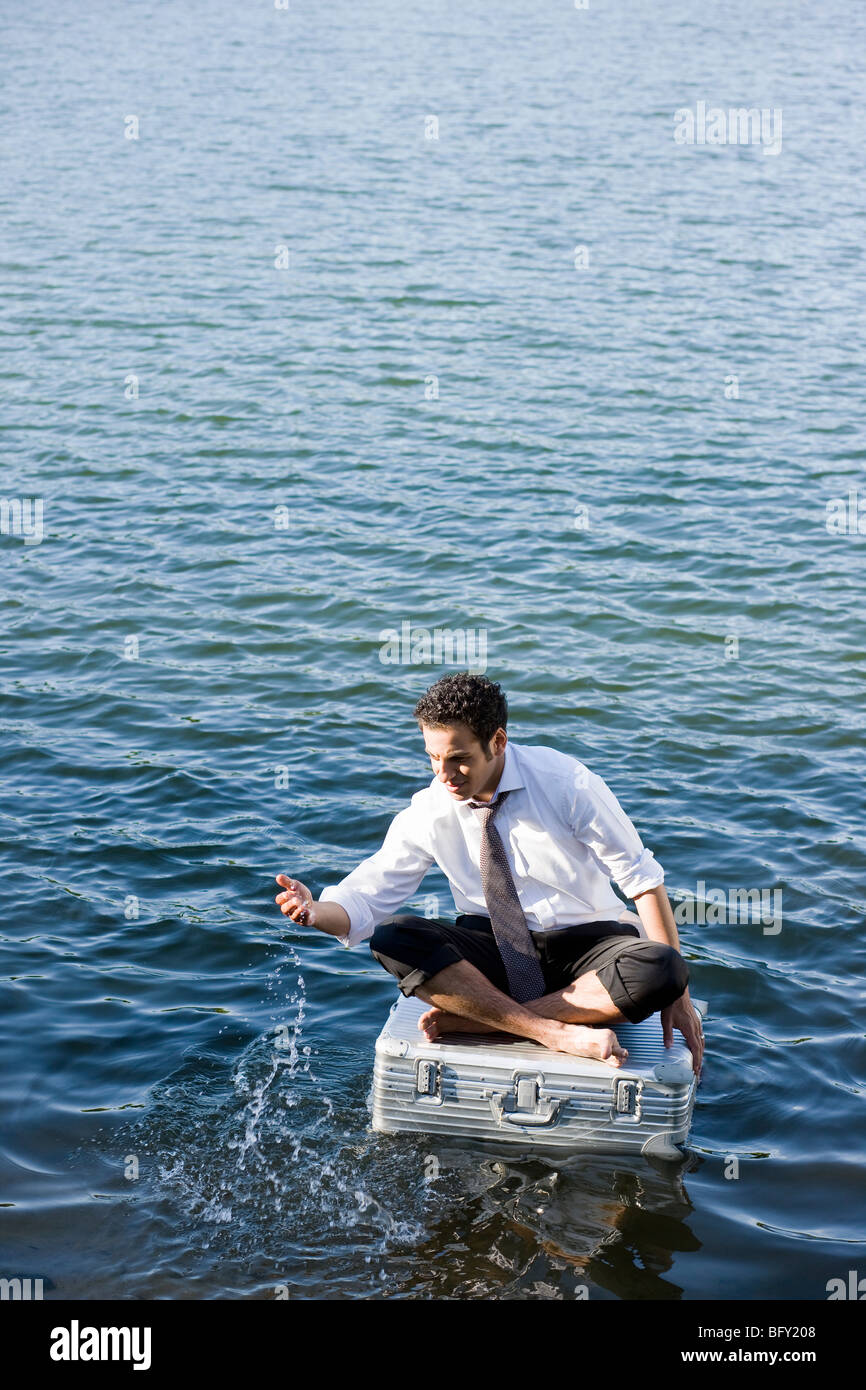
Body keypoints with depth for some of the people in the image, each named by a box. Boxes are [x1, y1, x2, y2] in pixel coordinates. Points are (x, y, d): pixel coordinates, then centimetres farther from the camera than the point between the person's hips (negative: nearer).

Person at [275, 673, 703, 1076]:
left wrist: (675, 992, -15)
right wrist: (316, 912, -28)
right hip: (492, 949, 1)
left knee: (658, 971, -34)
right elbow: (367, 899, -3)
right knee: (393, 941, -26)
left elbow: (642, 877, -10)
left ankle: (472, 1018, -28)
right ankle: (559, 1033, -32)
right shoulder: (428, 812, -5)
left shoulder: (564, 782, -13)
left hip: (585, 944, -1)